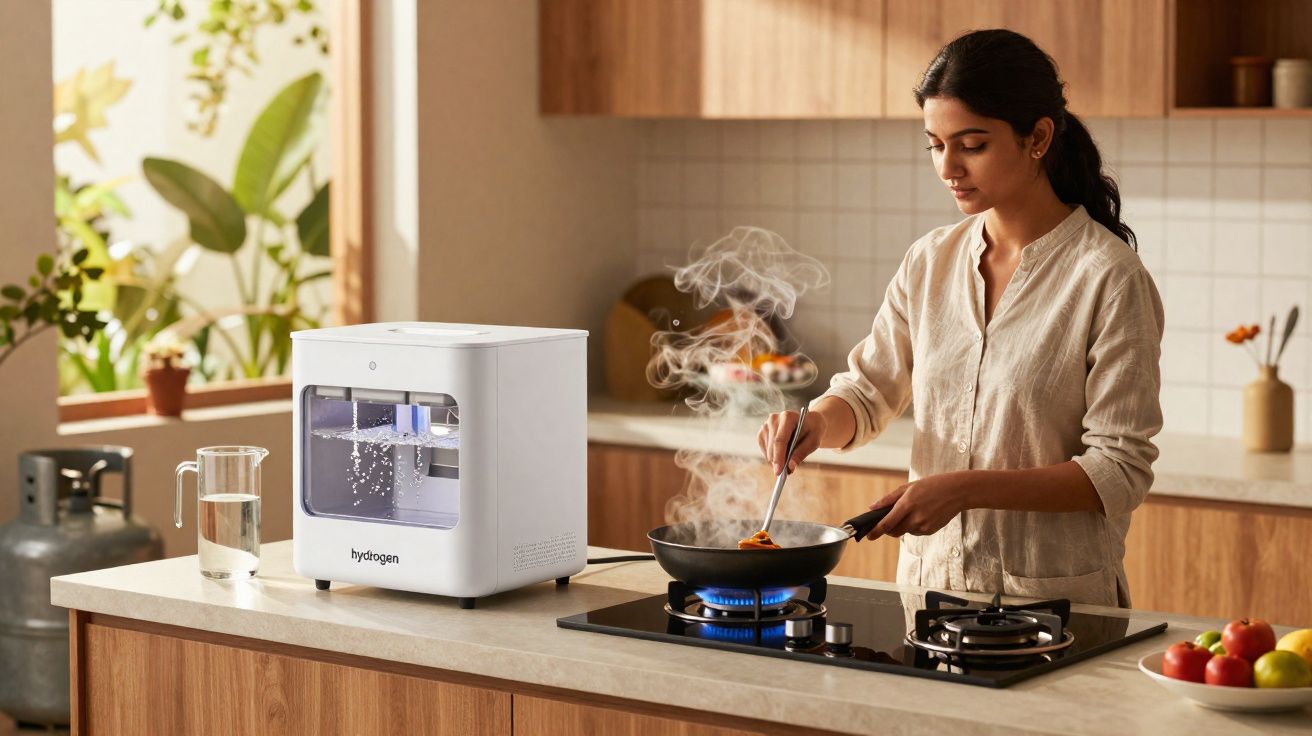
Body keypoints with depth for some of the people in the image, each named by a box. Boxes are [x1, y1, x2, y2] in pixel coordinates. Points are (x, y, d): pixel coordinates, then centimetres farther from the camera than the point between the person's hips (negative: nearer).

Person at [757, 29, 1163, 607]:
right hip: (928, 585, 4)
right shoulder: (931, 261, 9)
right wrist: (817, 423, -4)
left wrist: (966, 489, -18)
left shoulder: (1109, 277, -8)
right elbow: (869, 390, 18)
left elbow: (1120, 472, -10)